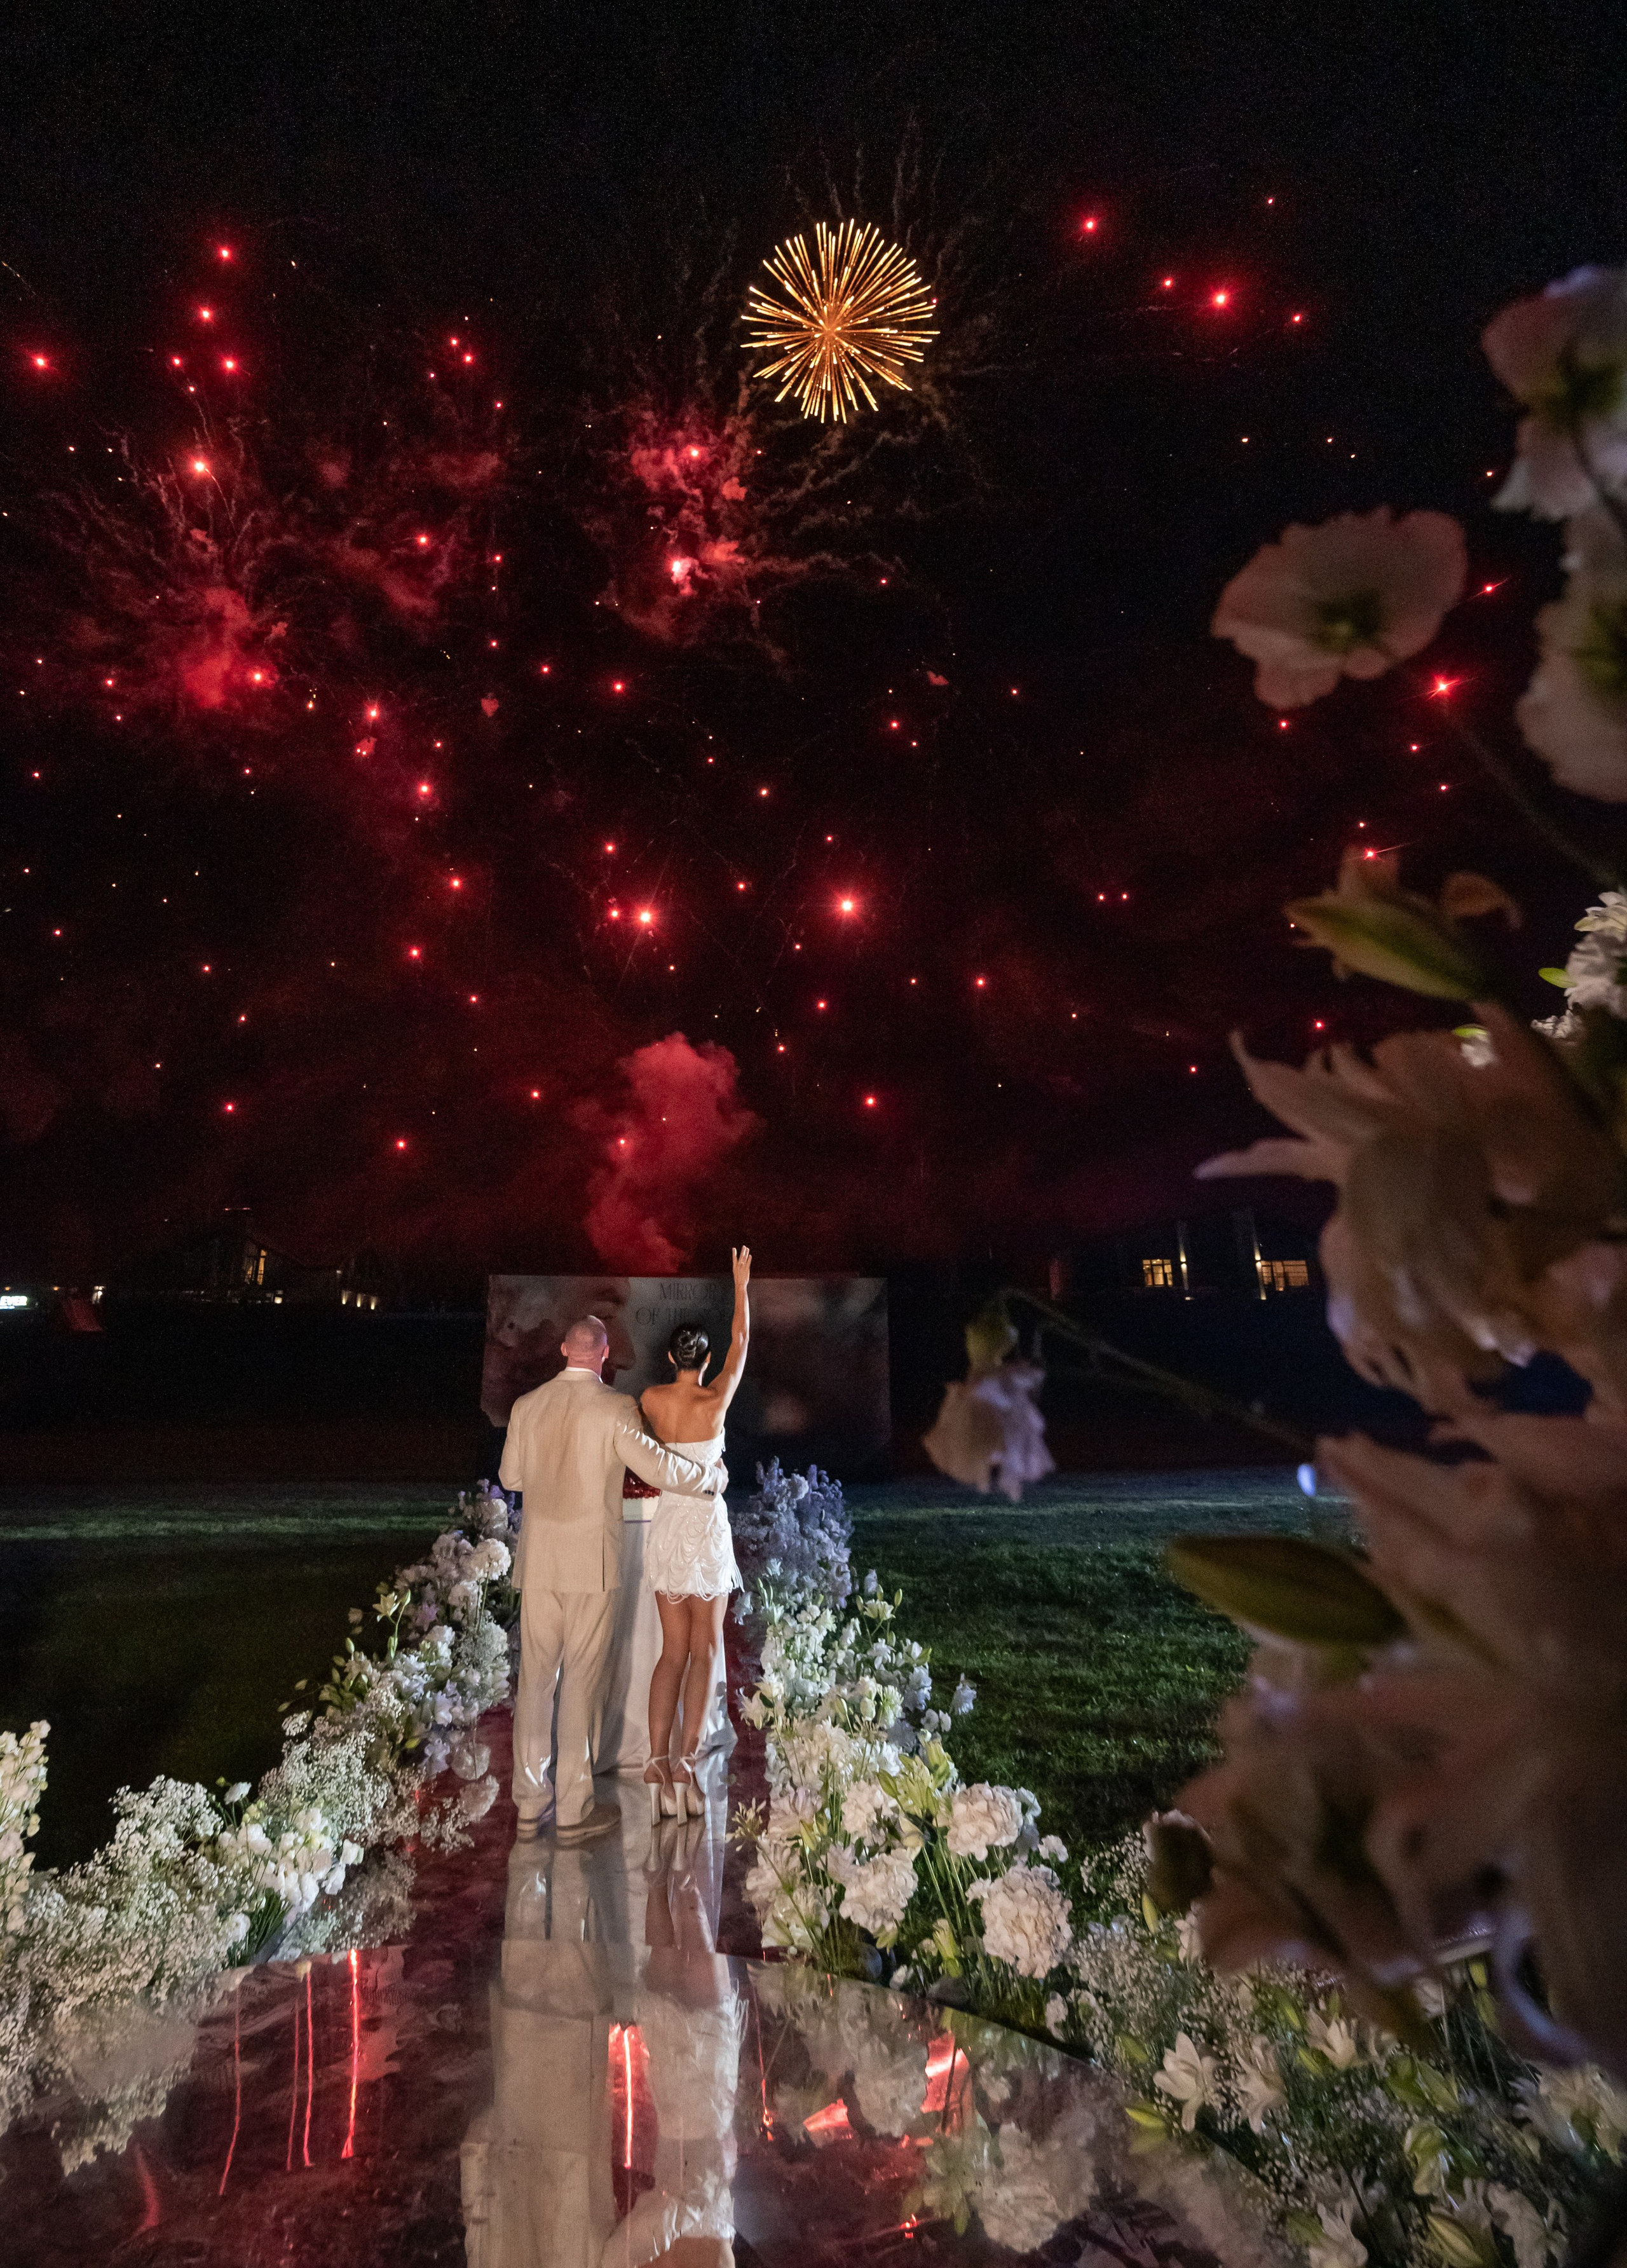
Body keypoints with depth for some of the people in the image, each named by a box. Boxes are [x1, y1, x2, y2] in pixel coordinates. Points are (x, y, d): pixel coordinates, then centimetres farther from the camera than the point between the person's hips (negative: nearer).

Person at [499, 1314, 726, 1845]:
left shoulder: (527, 1406, 1)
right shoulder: (614, 1408, -13)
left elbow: (510, 1476, 12)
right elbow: (660, 1469, -15)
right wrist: (714, 1475, 1)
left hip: (538, 1562, 4)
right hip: (591, 1563, -4)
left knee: (535, 1679, 14)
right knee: (582, 1683, 6)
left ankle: (530, 1802, 24)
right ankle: (574, 1810, 15)